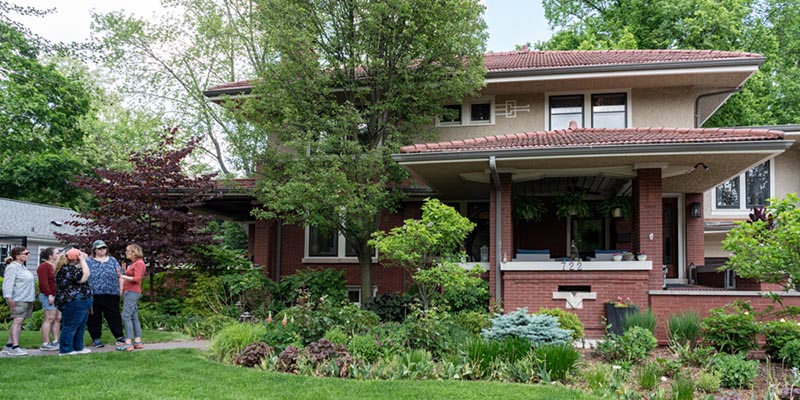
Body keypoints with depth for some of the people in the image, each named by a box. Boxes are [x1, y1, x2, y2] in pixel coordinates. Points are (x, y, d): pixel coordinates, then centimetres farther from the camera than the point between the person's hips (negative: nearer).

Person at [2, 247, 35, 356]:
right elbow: (8, 283, -18)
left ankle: (9, 345, 14)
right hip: (18, 300, -10)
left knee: (19, 322, 9)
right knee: (17, 321, -14)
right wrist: (8, 298, -25)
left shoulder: (22, 267, 20)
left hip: (27, 299, 10)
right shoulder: (12, 267, -10)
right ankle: (15, 347, -17)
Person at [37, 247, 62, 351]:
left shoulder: (57, 266, 19)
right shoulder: (44, 266, -7)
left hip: (58, 296, 9)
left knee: (58, 318, 7)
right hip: (49, 296, -9)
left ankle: (55, 342, 11)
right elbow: (43, 282, -15)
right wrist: (49, 295, -21)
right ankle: (45, 344, -7)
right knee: (50, 318, -9)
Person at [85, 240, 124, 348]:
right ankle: (96, 338, 15)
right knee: (94, 317, 5)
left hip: (111, 294, 1)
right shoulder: (88, 261, 7)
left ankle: (119, 336, 10)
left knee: (114, 316, 4)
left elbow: (120, 276, 13)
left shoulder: (113, 260, 14)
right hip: (94, 295, -1)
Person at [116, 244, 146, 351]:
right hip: (129, 292, 10)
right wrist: (123, 274, 6)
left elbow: (136, 279, -19)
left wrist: (122, 276, -17)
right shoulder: (133, 263, 18)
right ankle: (138, 341, 11)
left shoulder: (139, 263, -9)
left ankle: (128, 343, -15)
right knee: (134, 317, 9)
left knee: (126, 316, -13)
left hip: (132, 293, -10)